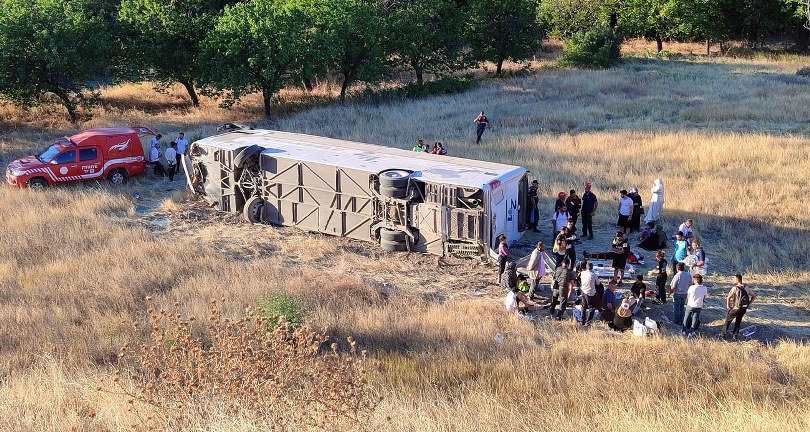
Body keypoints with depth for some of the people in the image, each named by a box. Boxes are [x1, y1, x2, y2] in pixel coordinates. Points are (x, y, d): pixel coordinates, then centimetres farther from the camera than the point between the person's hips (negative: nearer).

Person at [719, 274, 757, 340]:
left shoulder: (735, 288, -15)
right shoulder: (747, 288, 2)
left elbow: (728, 297, -21)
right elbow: (754, 296, 7)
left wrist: (728, 306, -8)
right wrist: (748, 304, 11)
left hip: (736, 308, -5)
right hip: (744, 309, 5)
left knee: (728, 320, 13)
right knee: (738, 321, 21)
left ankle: (723, 334, 18)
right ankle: (735, 335, 22)